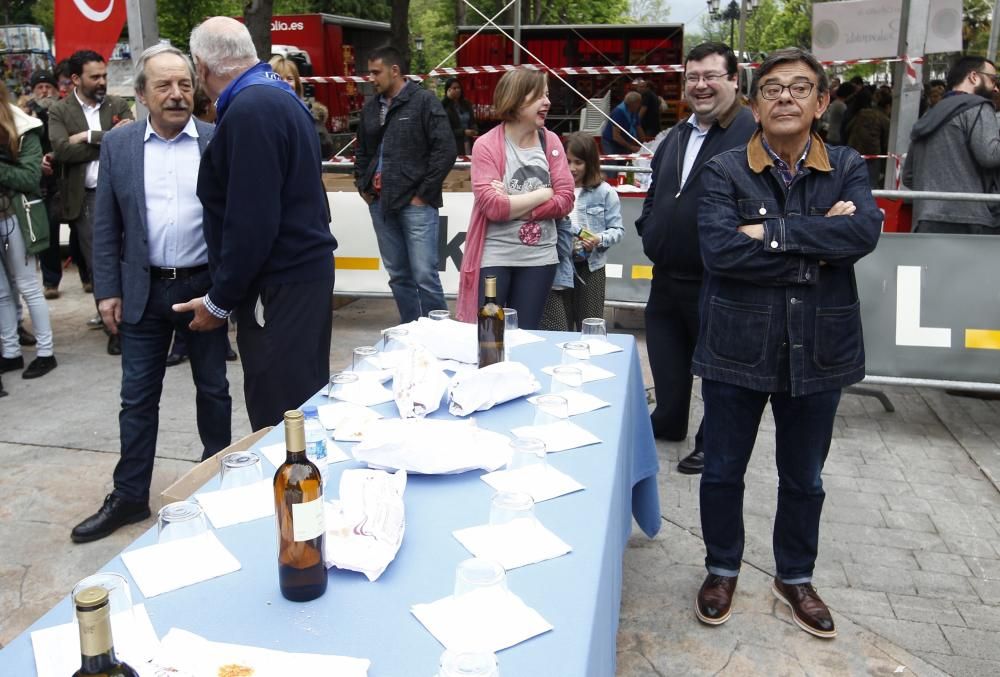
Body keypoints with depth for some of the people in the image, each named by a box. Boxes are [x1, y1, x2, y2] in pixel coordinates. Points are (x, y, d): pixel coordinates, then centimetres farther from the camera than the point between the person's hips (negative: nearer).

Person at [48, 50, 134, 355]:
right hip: (86, 200, -1)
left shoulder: (119, 106, 8)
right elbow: (61, 149, -13)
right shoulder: (59, 112, 3)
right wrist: (110, 138, -13)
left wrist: (90, 137, -14)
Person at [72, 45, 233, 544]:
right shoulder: (117, 145, 2)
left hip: (205, 286, -1)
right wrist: (107, 290, -1)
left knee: (213, 388, 12)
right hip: (143, 291, 2)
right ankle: (129, 496, 20)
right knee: (137, 398, 8)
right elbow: (105, 226, 4)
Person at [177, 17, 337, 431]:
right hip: (302, 271, 10)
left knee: (279, 419, -3)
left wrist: (219, 300, -11)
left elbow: (251, 223, -21)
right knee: (303, 408, 17)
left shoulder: (250, 110, -17)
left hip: (280, 285, -10)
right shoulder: (278, 97, 15)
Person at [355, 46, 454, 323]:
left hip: (415, 203, -6)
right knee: (398, 275, 11)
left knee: (424, 275, -9)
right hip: (380, 203, 6)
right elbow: (362, 151, 27)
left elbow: (446, 150, -11)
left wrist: (424, 193, -12)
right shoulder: (371, 107, 14)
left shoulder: (424, 101, -5)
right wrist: (362, 185, 14)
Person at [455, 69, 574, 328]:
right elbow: (493, 207, -17)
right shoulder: (486, 145, -8)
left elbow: (565, 200, -3)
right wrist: (543, 193, -9)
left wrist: (513, 206, -13)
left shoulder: (551, 142, 4)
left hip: (540, 257, 4)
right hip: (494, 257, -3)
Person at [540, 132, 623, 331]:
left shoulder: (604, 192, -1)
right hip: (558, 267, 1)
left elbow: (617, 229, -1)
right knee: (556, 331, 4)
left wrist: (600, 240, -18)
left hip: (590, 267, -1)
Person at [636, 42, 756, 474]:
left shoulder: (752, 134, -14)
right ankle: (668, 423, 41)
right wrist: (649, 228, 11)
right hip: (666, 274, 8)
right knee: (666, 358, 20)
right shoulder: (677, 136, 14)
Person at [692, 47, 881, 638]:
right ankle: (723, 569, 36)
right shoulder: (725, 171, -5)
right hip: (739, 345, -1)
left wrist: (771, 232, -22)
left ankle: (795, 576, 39)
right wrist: (816, 251, -17)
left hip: (818, 347, 2)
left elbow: (865, 231, -17)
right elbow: (720, 249, -20)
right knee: (723, 471, 13)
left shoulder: (847, 167, 2)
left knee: (804, 477, 17)